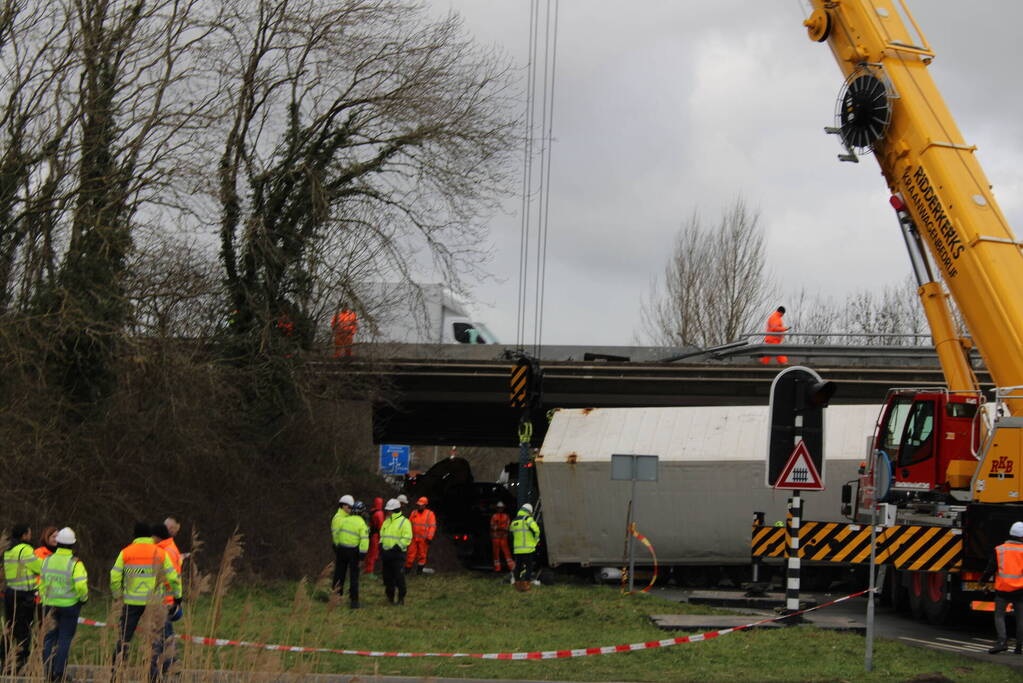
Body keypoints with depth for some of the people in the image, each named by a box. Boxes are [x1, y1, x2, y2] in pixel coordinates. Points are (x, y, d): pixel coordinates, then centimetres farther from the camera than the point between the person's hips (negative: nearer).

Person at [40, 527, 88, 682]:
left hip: (50, 604, 4)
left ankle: (48, 670, 12)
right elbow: (80, 585, -23)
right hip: (70, 605, -4)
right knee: (65, 638, 4)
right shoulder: (75, 563, -15)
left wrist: (44, 602, 19)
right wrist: (84, 598, -3)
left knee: (50, 636, 15)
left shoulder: (47, 561, 1)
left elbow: (42, 584, 8)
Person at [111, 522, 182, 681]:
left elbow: (115, 577, -1)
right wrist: (177, 595, 15)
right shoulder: (160, 553, 0)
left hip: (132, 602, 0)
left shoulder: (125, 552, 0)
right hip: (154, 601, 0)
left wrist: (117, 595, 13)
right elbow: (173, 577, 1)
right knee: (156, 638, 9)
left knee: (123, 638, 9)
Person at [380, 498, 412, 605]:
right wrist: (381, 545, 10)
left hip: (397, 553, -7)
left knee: (399, 576, -7)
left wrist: (397, 547, -20)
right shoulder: (386, 521, 17)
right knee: (387, 576, 10)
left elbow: (407, 538, -13)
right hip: (386, 553, 7)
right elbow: (382, 535, 27)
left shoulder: (404, 522, -7)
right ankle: (390, 596, 21)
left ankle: (401, 598, -1)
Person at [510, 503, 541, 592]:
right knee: (529, 566, 1)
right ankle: (525, 584, -6)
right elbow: (536, 529, -18)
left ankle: (517, 585, 17)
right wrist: (536, 540, -2)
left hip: (517, 549, 6)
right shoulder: (528, 519, -5)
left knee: (518, 566, 14)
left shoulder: (514, 522, 15)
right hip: (528, 548, -6)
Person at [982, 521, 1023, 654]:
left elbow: (990, 569, -2)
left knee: (999, 615, 6)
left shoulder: (999, 550, -2)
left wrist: (983, 581, 14)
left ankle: (1002, 641, -13)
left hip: (1002, 589, 0)